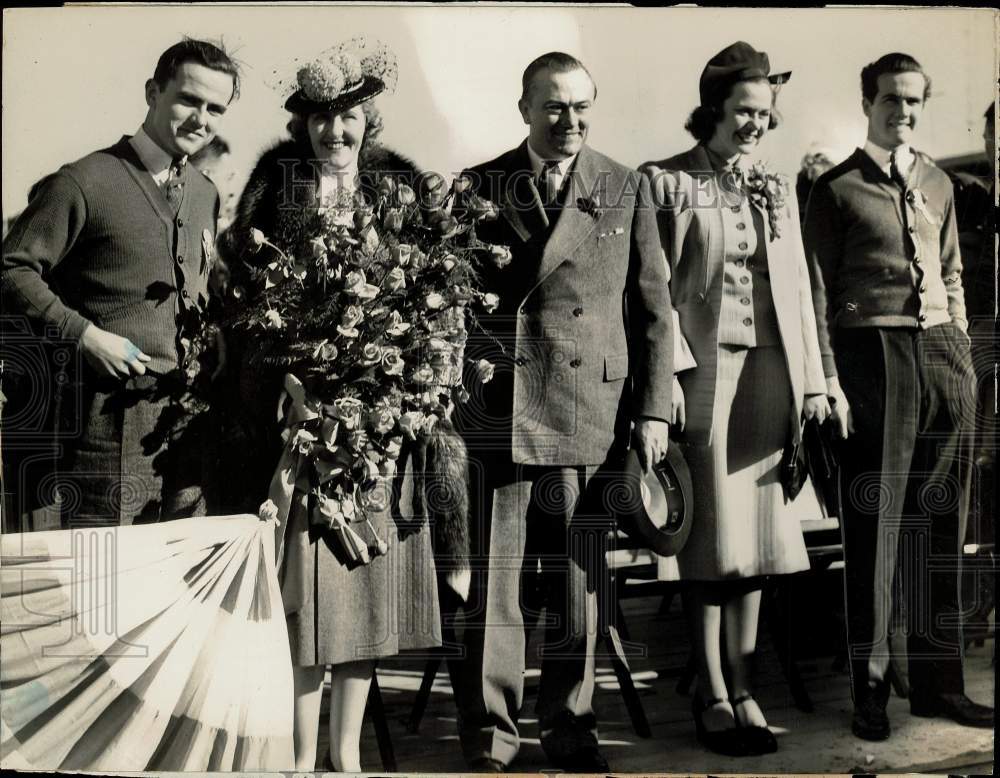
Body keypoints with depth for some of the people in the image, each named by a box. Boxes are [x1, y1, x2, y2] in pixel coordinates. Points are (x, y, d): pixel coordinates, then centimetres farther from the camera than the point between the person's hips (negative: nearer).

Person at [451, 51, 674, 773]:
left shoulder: (627, 189, 8)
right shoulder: (477, 187, 7)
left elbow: (653, 307, 7)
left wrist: (654, 408, 1)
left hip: (592, 410, 1)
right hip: (497, 412, 0)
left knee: (579, 582, 9)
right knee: (491, 584, 3)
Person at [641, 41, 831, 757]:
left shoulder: (776, 191, 16)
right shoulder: (665, 182, 1)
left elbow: (798, 291, 16)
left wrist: (813, 380, 10)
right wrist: (668, 375, -13)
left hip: (771, 370, 5)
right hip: (704, 368, -5)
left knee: (757, 534, 5)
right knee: (714, 537, -2)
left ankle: (742, 689, 14)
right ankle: (712, 695, 8)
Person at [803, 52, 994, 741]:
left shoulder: (938, 183, 18)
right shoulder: (836, 189, 2)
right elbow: (819, 294, -2)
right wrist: (830, 383, -8)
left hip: (943, 353, 5)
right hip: (873, 354, -5)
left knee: (940, 525, 7)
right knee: (874, 527, -2)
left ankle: (939, 681, 17)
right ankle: (870, 690, 8)